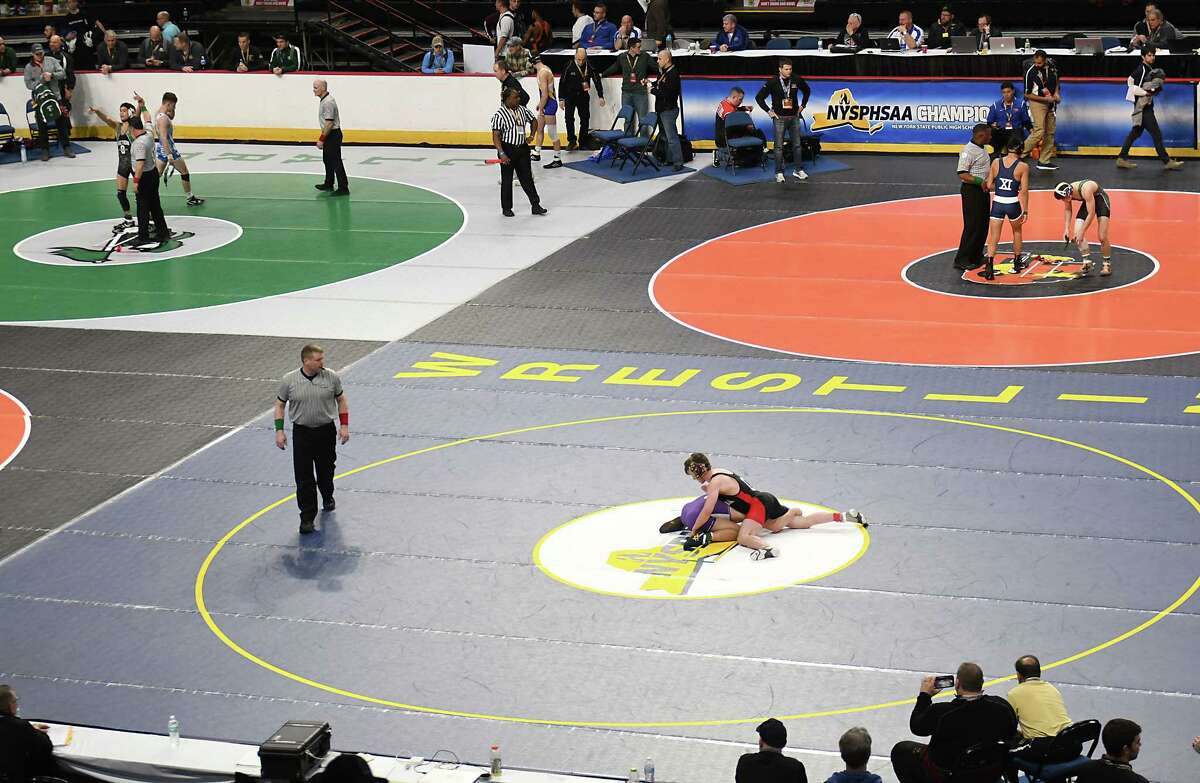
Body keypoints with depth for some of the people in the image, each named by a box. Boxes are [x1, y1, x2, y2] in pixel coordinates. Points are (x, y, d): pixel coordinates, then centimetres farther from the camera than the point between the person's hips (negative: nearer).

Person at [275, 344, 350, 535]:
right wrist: (279, 430, -5)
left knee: (326, 470, 19)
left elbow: (341, 400, 5)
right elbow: (279, 405, 1)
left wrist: (344, 425, 0)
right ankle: (307, 518, 2)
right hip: (302, 433, -2)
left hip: (327, 431, 2)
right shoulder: (289, 381, -10)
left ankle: (328, 499, 48)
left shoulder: (331, 377, -7)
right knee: (304, 478, -5)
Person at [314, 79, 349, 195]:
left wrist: (321, 139, -22)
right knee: (327, 159, 20)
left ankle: (343, 188, -7)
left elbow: (329, 123, -25)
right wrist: (323, 138, 23)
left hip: (333, 135, -11)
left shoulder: (328, 102, -22)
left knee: (336, 162, -9)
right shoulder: (323, 100, 12)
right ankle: (329, 184, 33)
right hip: (329, 135, 11)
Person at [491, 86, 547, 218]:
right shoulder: (499, 115, -14)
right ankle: (506, 208, 17)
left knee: (527, 178, 8)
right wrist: (502, 154, -23)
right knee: (507, 180, 6)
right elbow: (496, 137, -15)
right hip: (507, 149, -5)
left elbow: (534, 121, 23)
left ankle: (535, 205, 12)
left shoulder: (522, 110, 3)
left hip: (522, 148, 5)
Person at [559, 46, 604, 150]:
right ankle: (572, 141, -6)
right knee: (569, 118, -12)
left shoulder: (589, 67, -8)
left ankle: (583, 143, 13)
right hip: (570, 96, -2)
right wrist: (561, 99, -5)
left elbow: (597, 81, 1)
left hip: (583, 96, 2)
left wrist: (601, 96, -3)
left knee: (585, 119, 4)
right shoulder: (569, 67, -11)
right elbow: (562, 82, -4)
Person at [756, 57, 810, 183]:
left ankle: (798, 170, 18)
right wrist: (768, 111, -4)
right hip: (779, 118, -3)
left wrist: (802, 105, 13)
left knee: (797, 145, 7)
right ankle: (779, 173, 6)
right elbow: (759, 97, -3)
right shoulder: (772, 83, -9)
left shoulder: (796, 80, -1)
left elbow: (806, 91, 20)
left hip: (794, 117, 3)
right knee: (779, 146, -1)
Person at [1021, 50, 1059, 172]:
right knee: (1039, 131, -19)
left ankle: (1044, 161, 14)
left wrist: (1056, 92, 3)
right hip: (1037, 102, -7)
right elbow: (1027, 94, -14)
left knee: (1050, 132, 8)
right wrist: (1046, 99, -18)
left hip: (1051, 103, 7)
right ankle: (1020, 153, -9)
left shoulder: (1052, 66, -2)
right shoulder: (1031, 72, -19)